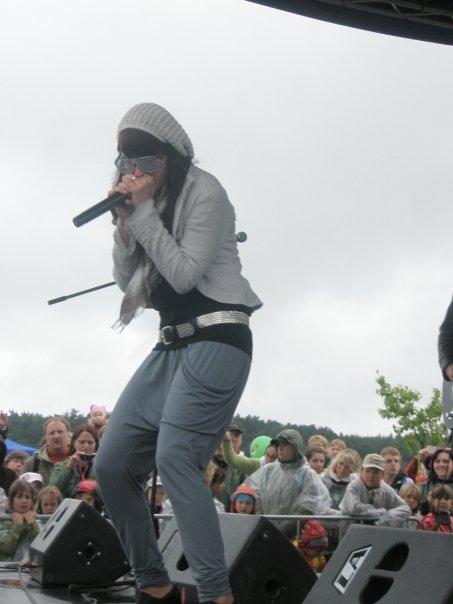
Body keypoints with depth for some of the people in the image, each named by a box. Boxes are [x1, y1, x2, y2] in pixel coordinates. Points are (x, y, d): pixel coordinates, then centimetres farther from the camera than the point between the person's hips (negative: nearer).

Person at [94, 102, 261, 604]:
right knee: (111, 466, -1)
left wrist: (144, 210, -12)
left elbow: (184, 274, -14)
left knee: (174, 457, -27)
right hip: (171, 345, 8)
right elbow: (126, 281, 12)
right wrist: (126, 218, -2)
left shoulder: (204, 192, -6)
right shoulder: (148, 203, 15)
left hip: (216, 340, -8)